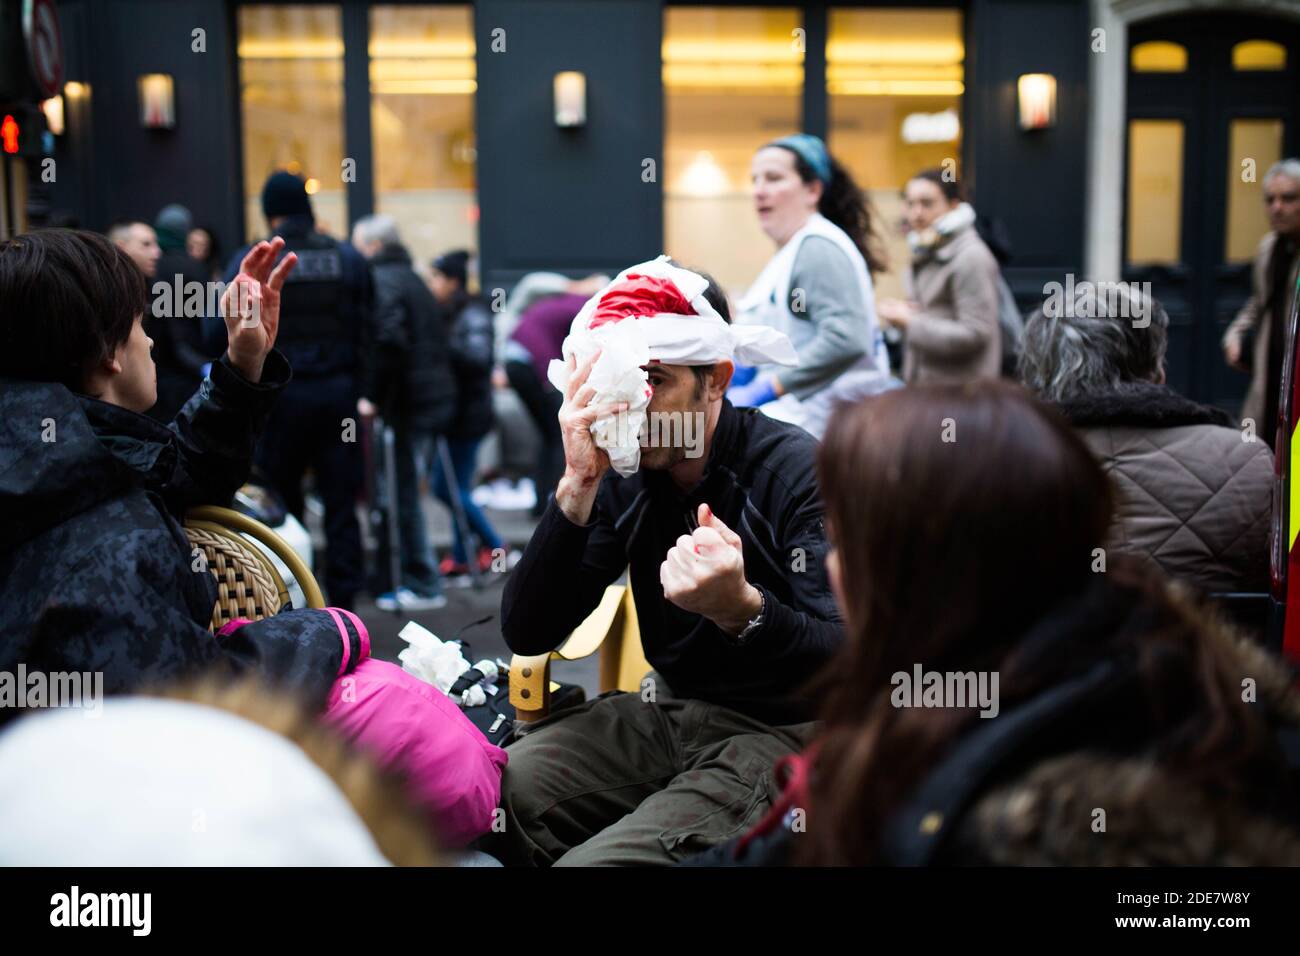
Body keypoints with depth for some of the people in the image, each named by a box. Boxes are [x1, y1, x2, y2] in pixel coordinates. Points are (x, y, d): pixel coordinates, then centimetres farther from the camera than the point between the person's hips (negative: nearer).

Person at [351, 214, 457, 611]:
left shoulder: (382, 280, -10)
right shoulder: (410, 277, 20)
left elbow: (388, 340, -24)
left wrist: (373, 396, -19)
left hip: (407, 401, -9)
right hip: (434, 396, 9)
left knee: (403, 493, -2)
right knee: (405, 489, 15)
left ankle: (422, 585, 3)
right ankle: (417, 575, 21)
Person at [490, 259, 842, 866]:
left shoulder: (798, 470, -16)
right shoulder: (623, 476, -1)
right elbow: (526, 634, -9)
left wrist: (741, 609, -42)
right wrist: (578, 486, -21)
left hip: (782, 728, -5)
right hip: (666, 711, 5)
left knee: (594, 859, -27)